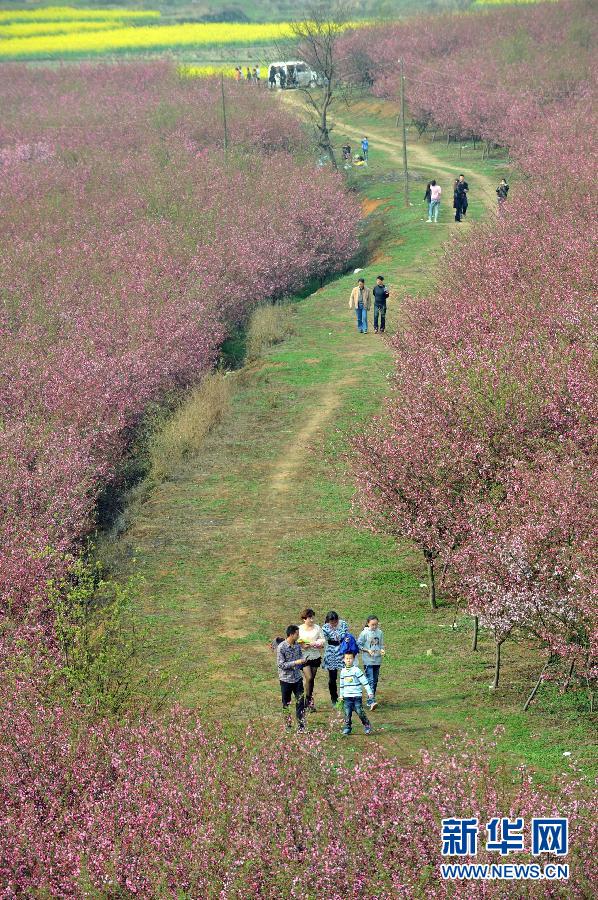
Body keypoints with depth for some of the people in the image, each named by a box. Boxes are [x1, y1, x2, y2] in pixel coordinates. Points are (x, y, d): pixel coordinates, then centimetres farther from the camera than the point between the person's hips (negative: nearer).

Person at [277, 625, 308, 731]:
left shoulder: (297, 645, 3)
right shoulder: (281, 647, -16)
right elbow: (281, 664, -17)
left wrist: (303, 659, -6)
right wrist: (295, 663, -22)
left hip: (297, 678, 5)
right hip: (286, 679, -5)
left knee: (300, 702, 0)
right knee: (286, 704, 8)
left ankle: (301, 726, 5)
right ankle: (288, 725, 19)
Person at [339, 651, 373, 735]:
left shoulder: (356, 670, -7)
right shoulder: (343, 671, 9)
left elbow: (364, 681, -7)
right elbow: (342, 685, 20)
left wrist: (369, 692, -8)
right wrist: (341, 695, 23)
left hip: (357, 696, -4)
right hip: (347, 696, 4)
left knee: (360, 712, -6)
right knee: (347, 713, 0)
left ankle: (367, 725, 10)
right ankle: (347, 727, 9)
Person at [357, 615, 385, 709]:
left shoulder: (380, 633, 6)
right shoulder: (364, 633, -7)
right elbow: (358, 644, -3)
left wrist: (382, 650, -5)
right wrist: (368, 650, -14)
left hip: (377, 660, 5)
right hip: (368, 660, -5)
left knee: (375, 681, 11)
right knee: (370, 681, -14)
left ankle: (371, 701, 21)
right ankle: (371, 701, -22)